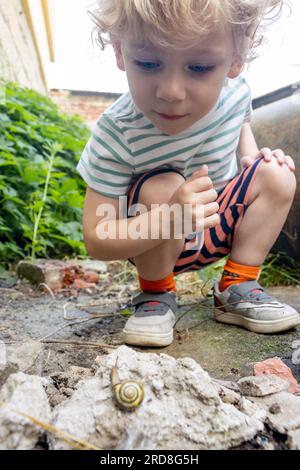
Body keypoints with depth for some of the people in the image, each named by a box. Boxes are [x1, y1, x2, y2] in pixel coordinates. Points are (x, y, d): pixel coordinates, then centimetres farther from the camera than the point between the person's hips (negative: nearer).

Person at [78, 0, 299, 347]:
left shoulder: (235, 91, -17)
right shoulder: (117, 134, -31)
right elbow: (96, 241, -30)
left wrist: (253, 156, -10)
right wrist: (171, 219, -46)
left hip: (218, 224, 5)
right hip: (152, 246, -4)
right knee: (161, 187, -33)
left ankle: (237, 290, -3)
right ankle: (156, 294, -9)